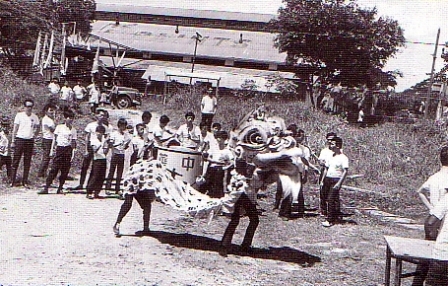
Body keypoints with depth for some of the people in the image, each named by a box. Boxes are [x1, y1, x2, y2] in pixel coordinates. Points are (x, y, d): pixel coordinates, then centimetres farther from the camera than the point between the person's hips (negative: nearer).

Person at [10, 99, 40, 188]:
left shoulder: (35, 117, 7)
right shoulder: (19, 115, 1)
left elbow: (37, 128, 20)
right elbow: (15, 129, 2)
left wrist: (34, 135, 3)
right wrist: (13, 141, -2)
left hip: (30, 140, 2)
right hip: (20, 139, -2)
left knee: (27, 162, 4)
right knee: (15, 161, -2)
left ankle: (25, 182, 9)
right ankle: (12, 181, 3)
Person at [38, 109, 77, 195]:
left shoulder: (73, 130, 9)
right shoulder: (59, 127, 7)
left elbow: (73, 143, 10)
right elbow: (55, 139, 9)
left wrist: (73, 153, 2)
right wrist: (52, 150, 3)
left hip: (68, 150, 1)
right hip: (59, 148, -1)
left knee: (65, 171, 0)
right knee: (54, 169, -7)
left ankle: (60, 188, 10)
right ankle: (46, 188, -8)